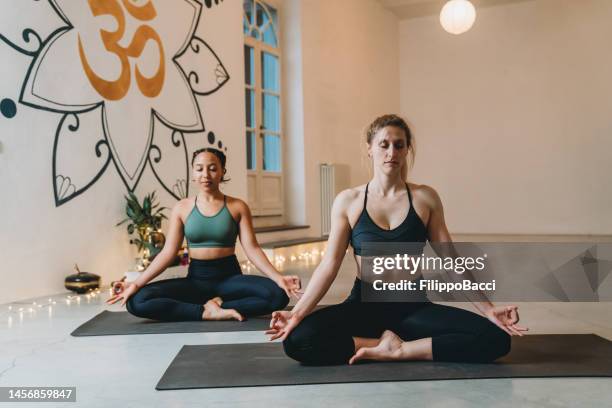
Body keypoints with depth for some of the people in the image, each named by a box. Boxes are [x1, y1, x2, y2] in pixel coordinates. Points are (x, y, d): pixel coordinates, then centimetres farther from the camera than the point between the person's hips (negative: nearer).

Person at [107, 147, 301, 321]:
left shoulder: (237, 207, 0)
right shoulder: (182, 208, 2)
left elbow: (251, 248, -6)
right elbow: (168, 252, -1)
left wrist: (277, 277, -21)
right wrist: (136, 284, -12)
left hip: (229, 276, -1)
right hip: (196, 278, 1)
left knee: (278, 294, -29)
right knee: (137, 301, -23)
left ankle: (216, 305, -16)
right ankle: (208, 312, -23)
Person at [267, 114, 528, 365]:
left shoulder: (425, 198, 2)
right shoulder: (348, 201, 0)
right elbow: (329, 264, -4)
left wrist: (487, 308, -5)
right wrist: (298, 313, -16)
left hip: (414, 307, 1)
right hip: (364, 305, -1)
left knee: (496, 338, -21)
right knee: (297, 340, -29)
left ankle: (398, 350, -12)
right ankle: (386, 343, -11)